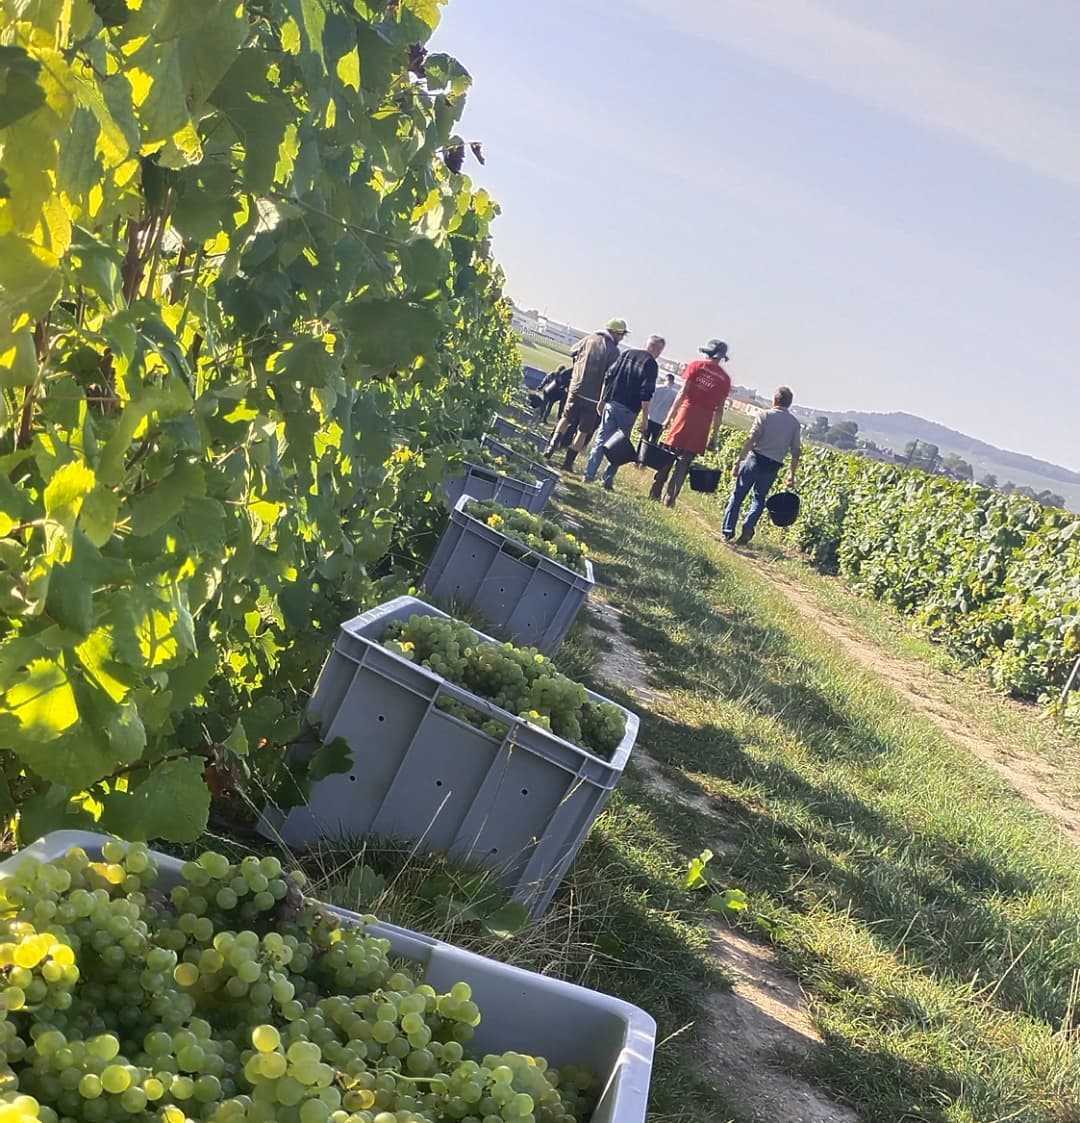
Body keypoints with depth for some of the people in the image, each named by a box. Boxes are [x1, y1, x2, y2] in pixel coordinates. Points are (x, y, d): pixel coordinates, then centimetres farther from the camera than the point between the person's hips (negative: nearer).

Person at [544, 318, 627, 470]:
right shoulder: (614, 351, -11)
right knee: (584, 430, 7)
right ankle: (569, 461, 7)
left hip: (575, 389, 4)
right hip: (593, 396, -4)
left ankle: (552, 446, 10)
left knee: (566, 418, 24)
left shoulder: (589, 339, 1)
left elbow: (572, 352, 16)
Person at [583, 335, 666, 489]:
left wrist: (602, 399, 16)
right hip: (628, 409, -4)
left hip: (611, 403, 5)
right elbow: (646, 394, -13)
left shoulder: (627, 353, 10)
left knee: (601, 439, 9)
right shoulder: (651, 364, -7)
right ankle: (608, 479, 2)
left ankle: (589, 474, 6)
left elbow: (608, 377, 10)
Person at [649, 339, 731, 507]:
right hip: (704, 422, 2)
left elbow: (683, 392, -6)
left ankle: (655, 493, 9)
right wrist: (714, 434, 11)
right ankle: (669, 498, 2)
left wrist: (670, 416, -5)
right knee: (684, 462, 6)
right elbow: (719, 409, 8)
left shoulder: (697, 365, 1)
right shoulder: (725, 378, 8)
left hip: (687, 413, -2)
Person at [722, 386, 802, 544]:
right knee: (759, 499, 16)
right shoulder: (795, 423, 5)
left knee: (738, 495, 8)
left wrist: (738, 461, -11)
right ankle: (749, 526, -8)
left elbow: (750, 440, -13)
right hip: (773, 467, 3)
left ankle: (728, 532, 7)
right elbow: (796, 451, 5)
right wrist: (792, 474, 13)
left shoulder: (765, 415, -6)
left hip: (756, 459, -3)